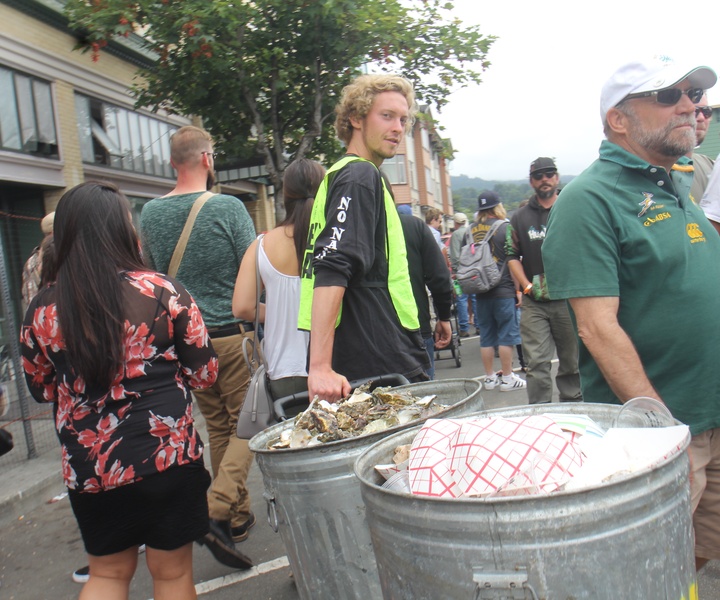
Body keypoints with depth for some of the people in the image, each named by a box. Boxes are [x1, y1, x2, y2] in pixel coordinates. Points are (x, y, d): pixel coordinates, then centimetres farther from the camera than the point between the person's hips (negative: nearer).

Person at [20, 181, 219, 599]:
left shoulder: (43, 309, -4)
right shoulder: (163, 292, -12)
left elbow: (42, 389, 10)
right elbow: (204, 374, -5)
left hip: (88, 467, 3)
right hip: (168, 457, -2)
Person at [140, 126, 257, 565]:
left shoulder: (151, 213, 3)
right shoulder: (229, 207, -12)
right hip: (233, 333, -5)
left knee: (218, 426, 16)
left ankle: (239, 516, 27)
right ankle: (218, 508, -8)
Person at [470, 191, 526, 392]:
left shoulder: (471, 230, 6)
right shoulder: (504, 227, -7)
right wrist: (518, 288, -3)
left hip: (480, 290, 5)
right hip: (503, 289, -5)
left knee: (486, 335, 11)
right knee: (506, 335, 3)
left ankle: (489, 377, 18)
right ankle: (507, 378, 8)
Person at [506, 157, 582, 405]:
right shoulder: (520, 217, 9)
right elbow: (512, 255, 8)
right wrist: (526, 286, -4)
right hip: (533, 302, 0)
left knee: (571, 360, 10)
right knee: (536, 362, -4)